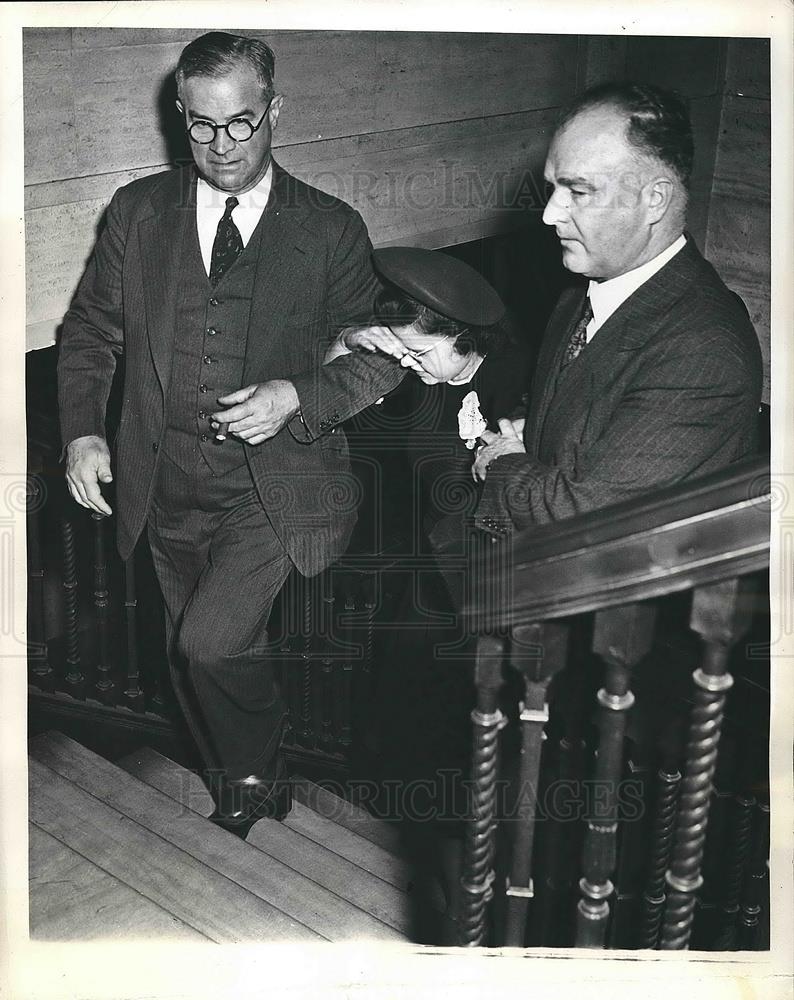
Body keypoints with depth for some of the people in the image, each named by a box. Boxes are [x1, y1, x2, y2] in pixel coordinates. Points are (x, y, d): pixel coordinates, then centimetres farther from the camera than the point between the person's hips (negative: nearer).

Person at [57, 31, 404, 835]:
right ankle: (237, 787, 44)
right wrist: (81, 430, -5)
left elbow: (379, 357, 0)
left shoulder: (331, 229, -3)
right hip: (170, 489, 4)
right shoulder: (138, 212, 4)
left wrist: (298, 398, -17)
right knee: (190, 656, 16)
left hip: (275, 488, -3)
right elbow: (90, 332, 10)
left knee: (211, 642, -19)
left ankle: (255, 770, 14)